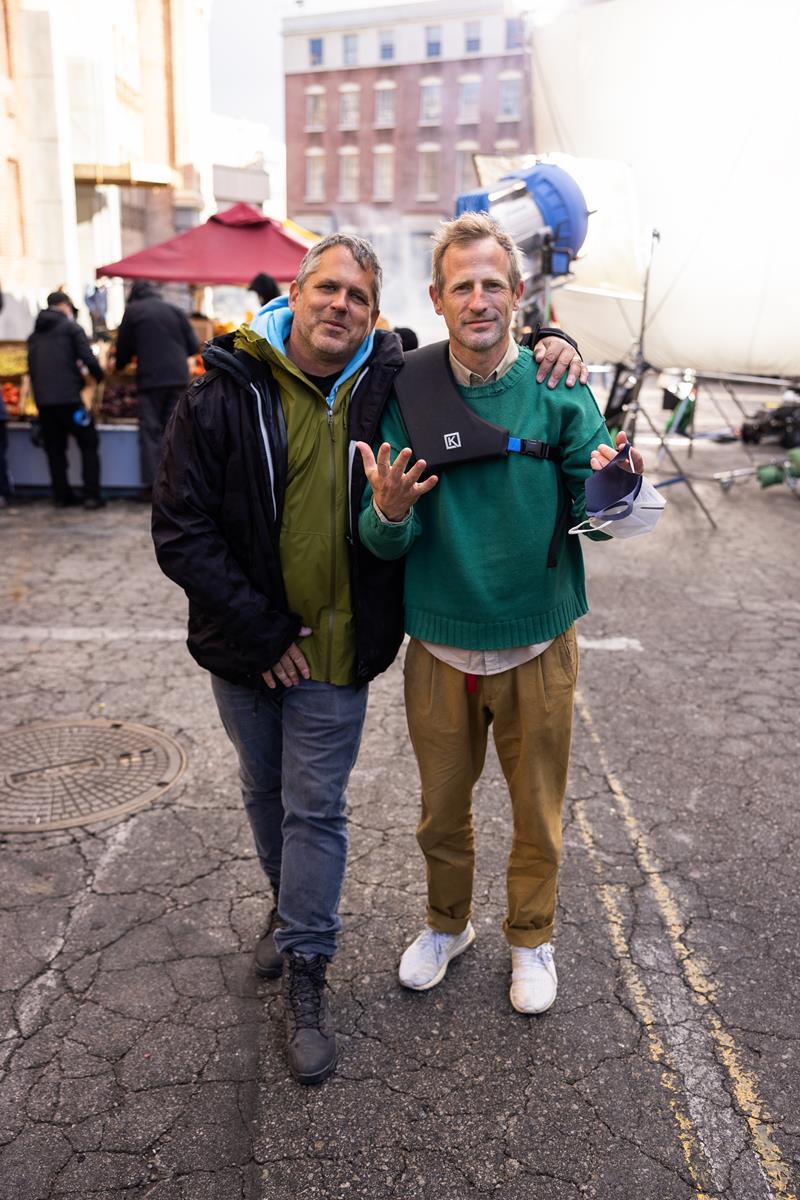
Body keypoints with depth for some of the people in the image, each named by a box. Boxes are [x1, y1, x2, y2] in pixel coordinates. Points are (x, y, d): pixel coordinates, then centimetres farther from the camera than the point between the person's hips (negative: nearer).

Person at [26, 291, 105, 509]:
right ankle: (91, 495, -1)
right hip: (68, 397, -5)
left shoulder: (35, 334, 17)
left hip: (42, 399, 5)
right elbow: (88, 359, -7)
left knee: (55, 449, 13)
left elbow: (32, 366, 19)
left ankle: (62, 496, 14)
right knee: (89, 444, 5)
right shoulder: (71, 327, 1)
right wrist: (99, 376, 9)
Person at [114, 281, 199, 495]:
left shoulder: (132, 310, 4)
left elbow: (124, 347, 9)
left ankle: (151, 484, -2)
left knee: (150, 431, 2)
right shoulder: (175, 310, 11)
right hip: (178, 377, 3)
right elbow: (193, 346, 9)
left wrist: (119, 366, 29)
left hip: (150, 379, -2)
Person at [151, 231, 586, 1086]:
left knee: (315, 808, 6)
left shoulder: (390, 387, -5)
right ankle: (290, 904, 47)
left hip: (338, 649, -1)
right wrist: (262, 631, -14)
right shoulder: (224, 395, -10)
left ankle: (306, 972, 23)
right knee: (265, 793, 20)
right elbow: (181, 532, -11)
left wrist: (549, 344, -10)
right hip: (245, 648, 1)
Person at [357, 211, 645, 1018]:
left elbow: (592, 515, -11)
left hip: (536, 647, -1)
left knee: (537, 812, 17)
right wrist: (389, 513, -31)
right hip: (440, 648, 1)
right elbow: (383, 545, -9)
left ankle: (531, 938, 43)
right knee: (442, 809, 20)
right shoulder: (407, 394, -6)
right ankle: (447, 924, 47)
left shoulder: (557, 388, -8)